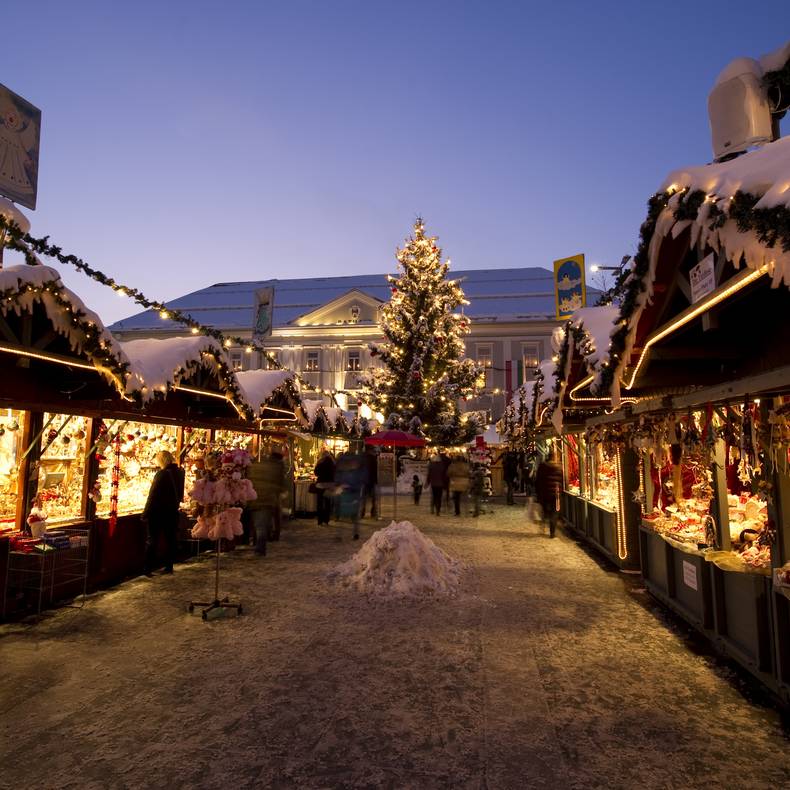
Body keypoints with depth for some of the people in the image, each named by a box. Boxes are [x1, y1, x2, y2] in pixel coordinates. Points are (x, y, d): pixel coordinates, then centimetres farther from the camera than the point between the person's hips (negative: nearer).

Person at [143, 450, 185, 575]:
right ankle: (169, 566, 18)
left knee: (152, 540, 3)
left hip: (159, 512, -6)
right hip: (173, 511, 6)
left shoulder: (162, 474, -18)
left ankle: (148, 569, 4)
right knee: (171, 539, 13)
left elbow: (153, 495, -16)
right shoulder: (180, 472, 0)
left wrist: (146, 513, -12)